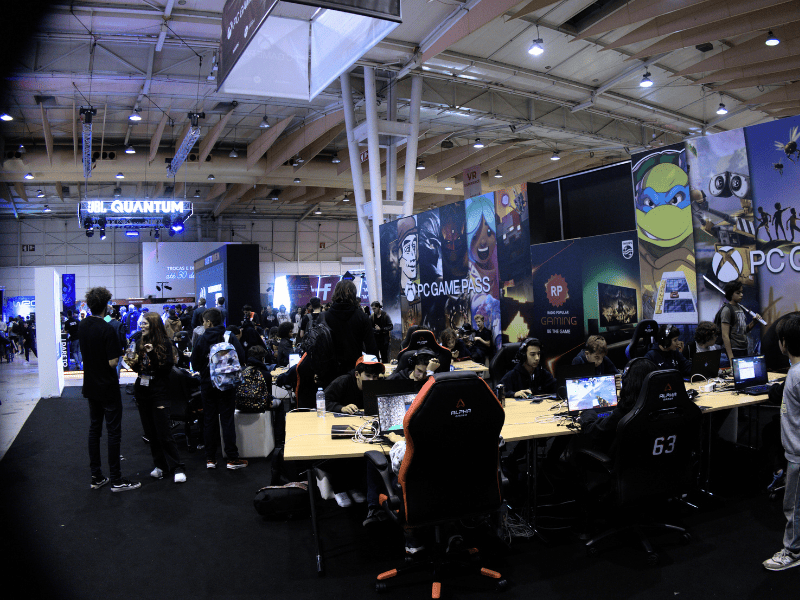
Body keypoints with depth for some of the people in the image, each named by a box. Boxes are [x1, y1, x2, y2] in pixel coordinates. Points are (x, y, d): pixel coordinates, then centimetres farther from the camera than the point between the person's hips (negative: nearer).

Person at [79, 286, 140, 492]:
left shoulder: (82, 326, 2)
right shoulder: (107, 329, -21)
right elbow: (112, 362, -21)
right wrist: (118, 355, -2)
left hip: (90, 387, 7)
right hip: (108, 388, -7)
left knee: (94, 429, 14)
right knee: (113, 432, 0)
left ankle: (96, 476, 20)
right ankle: (116, 480, 5)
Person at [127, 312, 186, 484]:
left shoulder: (165, 344, -7)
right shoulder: (140, 343, 8)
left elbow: (167, 369, -14)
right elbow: (138, 367, 15)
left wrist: (152, 355, -23)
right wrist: (132, 363, -6)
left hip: (159, 392, -6)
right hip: (142, 391, 6)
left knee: (164, 433, -6)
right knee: (150, 433, 10)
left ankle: (176, 468, 1)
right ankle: (160, 465, 21)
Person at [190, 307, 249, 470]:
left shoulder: (202, 339, -4)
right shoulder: (230, 337, -8)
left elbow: (195, 364, -2)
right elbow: (241, 358, -9)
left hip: (208, 385, 1)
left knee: (209, 421, 10)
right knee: (227, 421, 2)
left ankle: (210, 459, 14)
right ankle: (232, 458, 4)